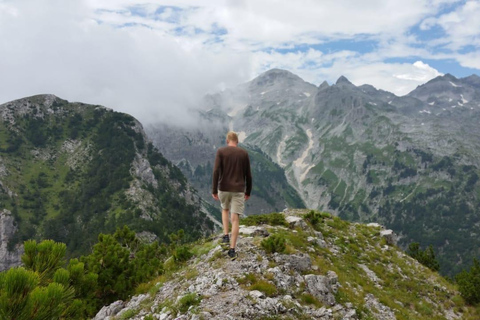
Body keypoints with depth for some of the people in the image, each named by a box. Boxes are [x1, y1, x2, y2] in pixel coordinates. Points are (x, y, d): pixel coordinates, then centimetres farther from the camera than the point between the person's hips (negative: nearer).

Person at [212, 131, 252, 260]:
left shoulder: (220, 151, -2)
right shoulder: (244, 153, 3)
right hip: (239, 190, 0)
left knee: (225, 209, 29)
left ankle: (226, 236, 21)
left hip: (223, 189, 0)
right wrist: (248, 192, 15)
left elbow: (216, 171, -10)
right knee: (235, 219, 1)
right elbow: (248, 175, 5)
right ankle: (232, 250, -2)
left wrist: (214, 190, -6)